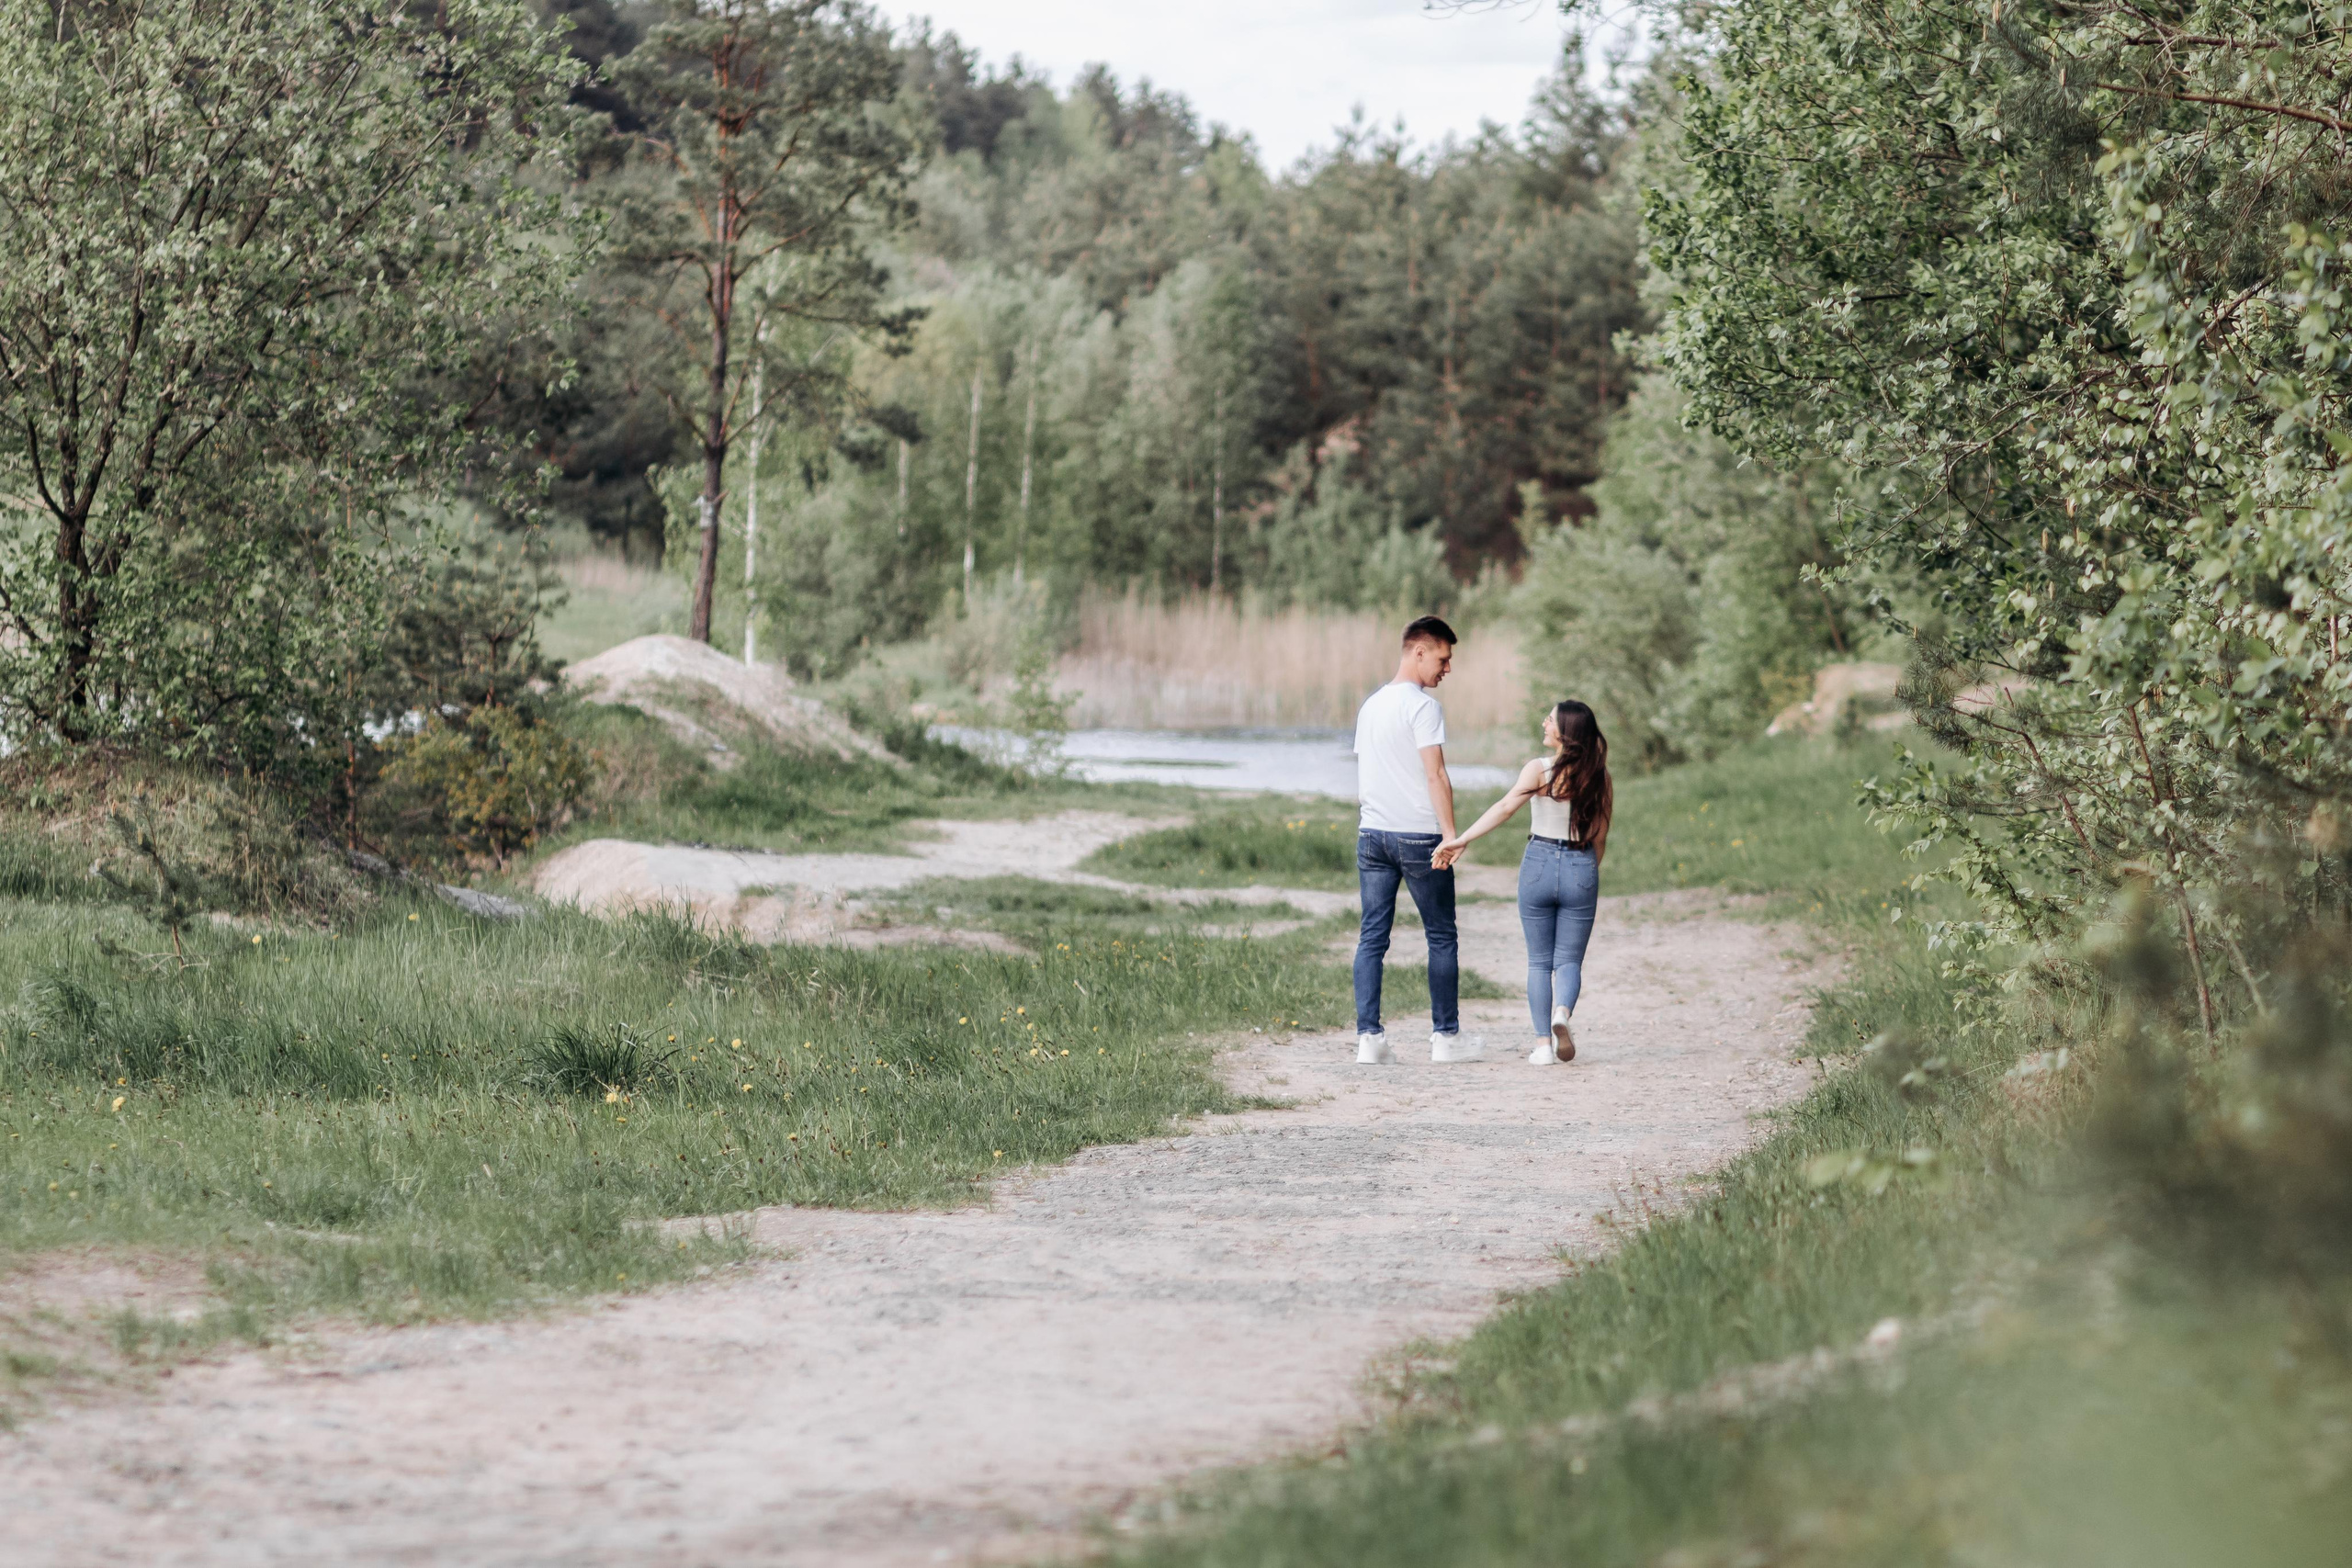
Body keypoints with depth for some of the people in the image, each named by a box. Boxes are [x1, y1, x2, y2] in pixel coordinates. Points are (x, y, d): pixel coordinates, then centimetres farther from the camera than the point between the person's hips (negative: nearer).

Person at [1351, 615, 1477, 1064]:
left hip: (1371, 834, 7)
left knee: (1372, 936, 4)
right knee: (1441, 936, 5)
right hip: (1418, 835, -7)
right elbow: (1435, 775, -16)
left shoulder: (1370, 704, 14)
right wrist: (1450, 833, -17)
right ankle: (1445, 1036, 7)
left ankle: (1368, 1037, -2)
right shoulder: (1422, 706, -10)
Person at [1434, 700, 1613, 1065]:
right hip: (1581, 870, 2)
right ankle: (1562, 1013, -22)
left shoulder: (1539, 770, -10)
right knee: (1569, 961, 8)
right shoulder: (1599, 778, 0)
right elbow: (1600, 839, 5)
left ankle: (1543, 1042, 4)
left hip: (1539, 867, -2)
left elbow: (1505, 807, -23)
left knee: (1539, 962, 11)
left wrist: (1461, 840, -26)